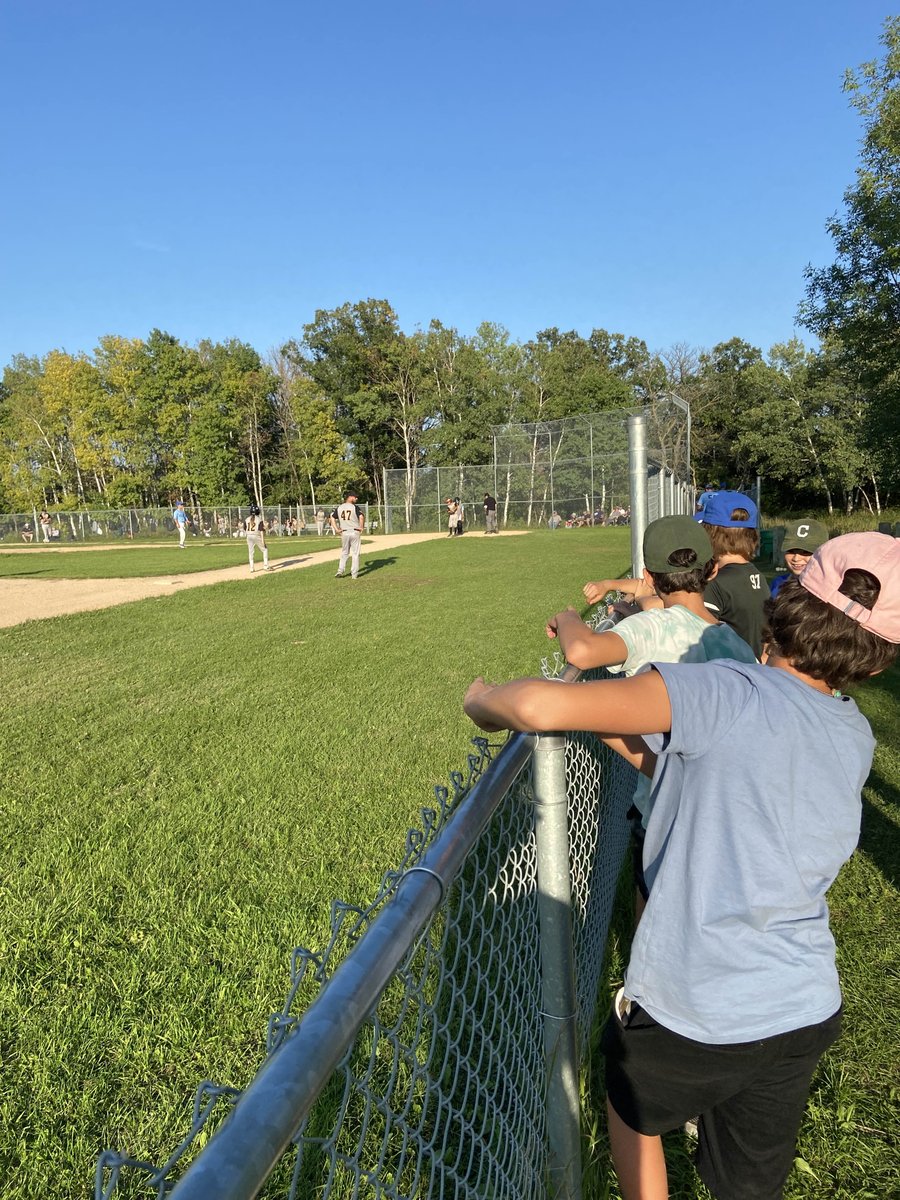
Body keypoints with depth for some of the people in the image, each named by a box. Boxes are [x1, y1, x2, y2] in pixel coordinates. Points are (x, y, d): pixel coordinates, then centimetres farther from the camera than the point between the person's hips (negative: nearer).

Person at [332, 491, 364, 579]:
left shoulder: (339, 508, 7)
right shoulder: (355, 507, -7)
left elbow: (332, 518, 6)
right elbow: (362, 517, -21)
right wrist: (361, 527, -10)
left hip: (344, 533, 4)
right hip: (355, 532, -4)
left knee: (344, 553, 17)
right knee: (355, 553, 5)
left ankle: (340, 571, 7)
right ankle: (354, 574, 6)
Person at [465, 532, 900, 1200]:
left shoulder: (724, 692, -25)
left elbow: (542, 706, -34)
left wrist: (487, 701, -13)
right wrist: (626, 741, 7)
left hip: (690, 1012, -5)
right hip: (805, 1014, 5)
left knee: (634, 1112, 28)